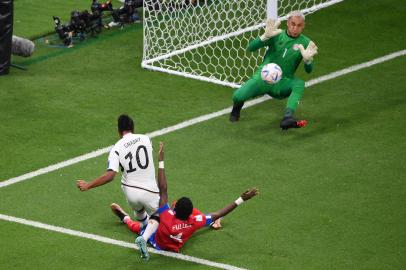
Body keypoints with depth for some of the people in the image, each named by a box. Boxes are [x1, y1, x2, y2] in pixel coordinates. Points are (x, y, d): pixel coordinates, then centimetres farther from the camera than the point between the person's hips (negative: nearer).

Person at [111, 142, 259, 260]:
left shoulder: (167, 216, -50)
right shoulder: (196, 221, -43)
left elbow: (163, 189, -51)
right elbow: (219, 214, -32)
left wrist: (161, 161, -52)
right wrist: (241, 199, -29)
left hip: (156, 240, -2)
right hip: (172, 247, 2)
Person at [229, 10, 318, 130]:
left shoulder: (305, 43, 1)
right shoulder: (277, 35, -2)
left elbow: (308, 70, -5)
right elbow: (250, 48, -11)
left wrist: (308, 59, -29)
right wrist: (266, 36, -29)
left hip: (283, 82, 0)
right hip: (263, 77, 0)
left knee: (300, 84, -32)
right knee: (238, 96, -23)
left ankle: (287, 118, -48)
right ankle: (237, 108, 17)